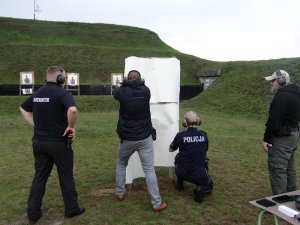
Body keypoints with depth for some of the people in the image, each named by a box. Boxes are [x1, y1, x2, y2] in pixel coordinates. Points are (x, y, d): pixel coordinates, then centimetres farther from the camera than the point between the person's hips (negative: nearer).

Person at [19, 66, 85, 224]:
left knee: (39, 177, 16)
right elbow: (72, 110, -35)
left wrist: (36, 125, 14)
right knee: (66, 177, 9)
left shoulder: (37, 93, 8)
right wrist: (71, 127, -18)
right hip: (59, 142, -6)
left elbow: (23, 108, 23)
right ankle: (71, 209, 23)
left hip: (39, 142, 6)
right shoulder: (62, 93, -15)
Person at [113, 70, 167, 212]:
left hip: (126, 138, 1)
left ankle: (119, 192, 33)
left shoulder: (122, 92, -7)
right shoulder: (146, 91, -4)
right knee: (149, 169, 2)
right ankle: (157, 203, 6)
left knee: (121, 164, 25)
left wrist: (125, 85, 35)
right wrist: (138, 83, 39)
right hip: (144, 138, 0)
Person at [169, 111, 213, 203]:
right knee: (209, 185, 28)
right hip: (199, 174, 0)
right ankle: (201, 190, -5)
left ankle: (180, 184, 29)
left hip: (182, 172, 0)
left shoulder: (180, 135, -10)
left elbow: (170, 150, 8)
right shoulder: (204, 136, -3)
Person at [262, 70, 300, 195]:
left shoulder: (282, 96, -19)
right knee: (289, 168, 20)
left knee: (277, 170, -4)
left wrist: (266, 139, -16)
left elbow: (273, 120, -22)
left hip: (282, 138, -11)